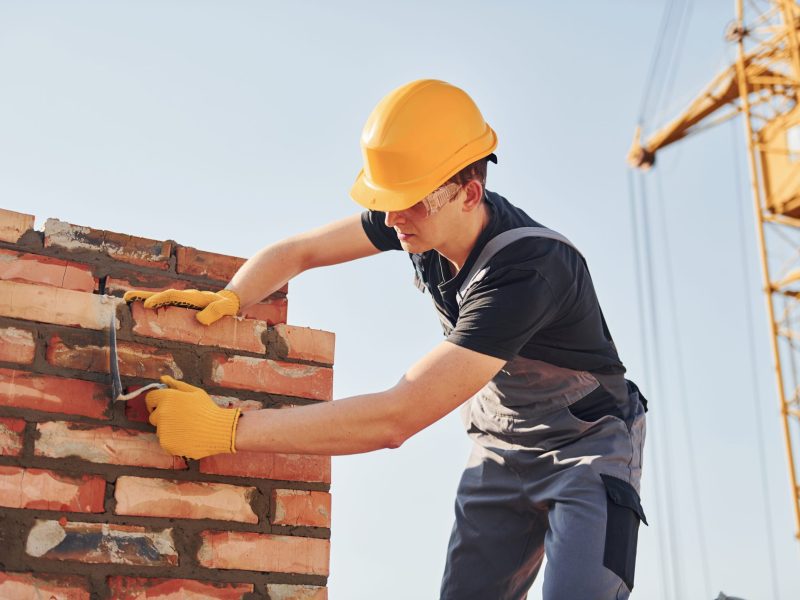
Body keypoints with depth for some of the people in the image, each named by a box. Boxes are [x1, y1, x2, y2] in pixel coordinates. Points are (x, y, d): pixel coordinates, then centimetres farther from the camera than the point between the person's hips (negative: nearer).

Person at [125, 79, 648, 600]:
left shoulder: (528, 269, -37)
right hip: (501, 449, 6)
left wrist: (227, 429, -40)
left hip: (587, 445, -6)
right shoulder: (418, 218, -14)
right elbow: (296, 251, -2)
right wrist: (227, 299, -24)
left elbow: (396, 418, -41)